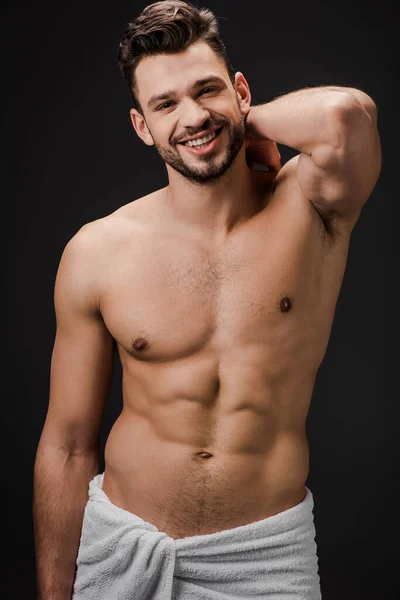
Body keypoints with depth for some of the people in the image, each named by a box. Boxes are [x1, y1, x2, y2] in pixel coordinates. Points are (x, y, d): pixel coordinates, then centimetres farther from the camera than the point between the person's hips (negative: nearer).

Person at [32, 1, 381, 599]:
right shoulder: (96, 252, -9)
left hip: (267, 552, -1)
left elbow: (345, 112, -36)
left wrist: (248, 122, -15)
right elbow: (67, 445, -2)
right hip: (122, 546, 2)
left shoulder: (307, 210, -11)